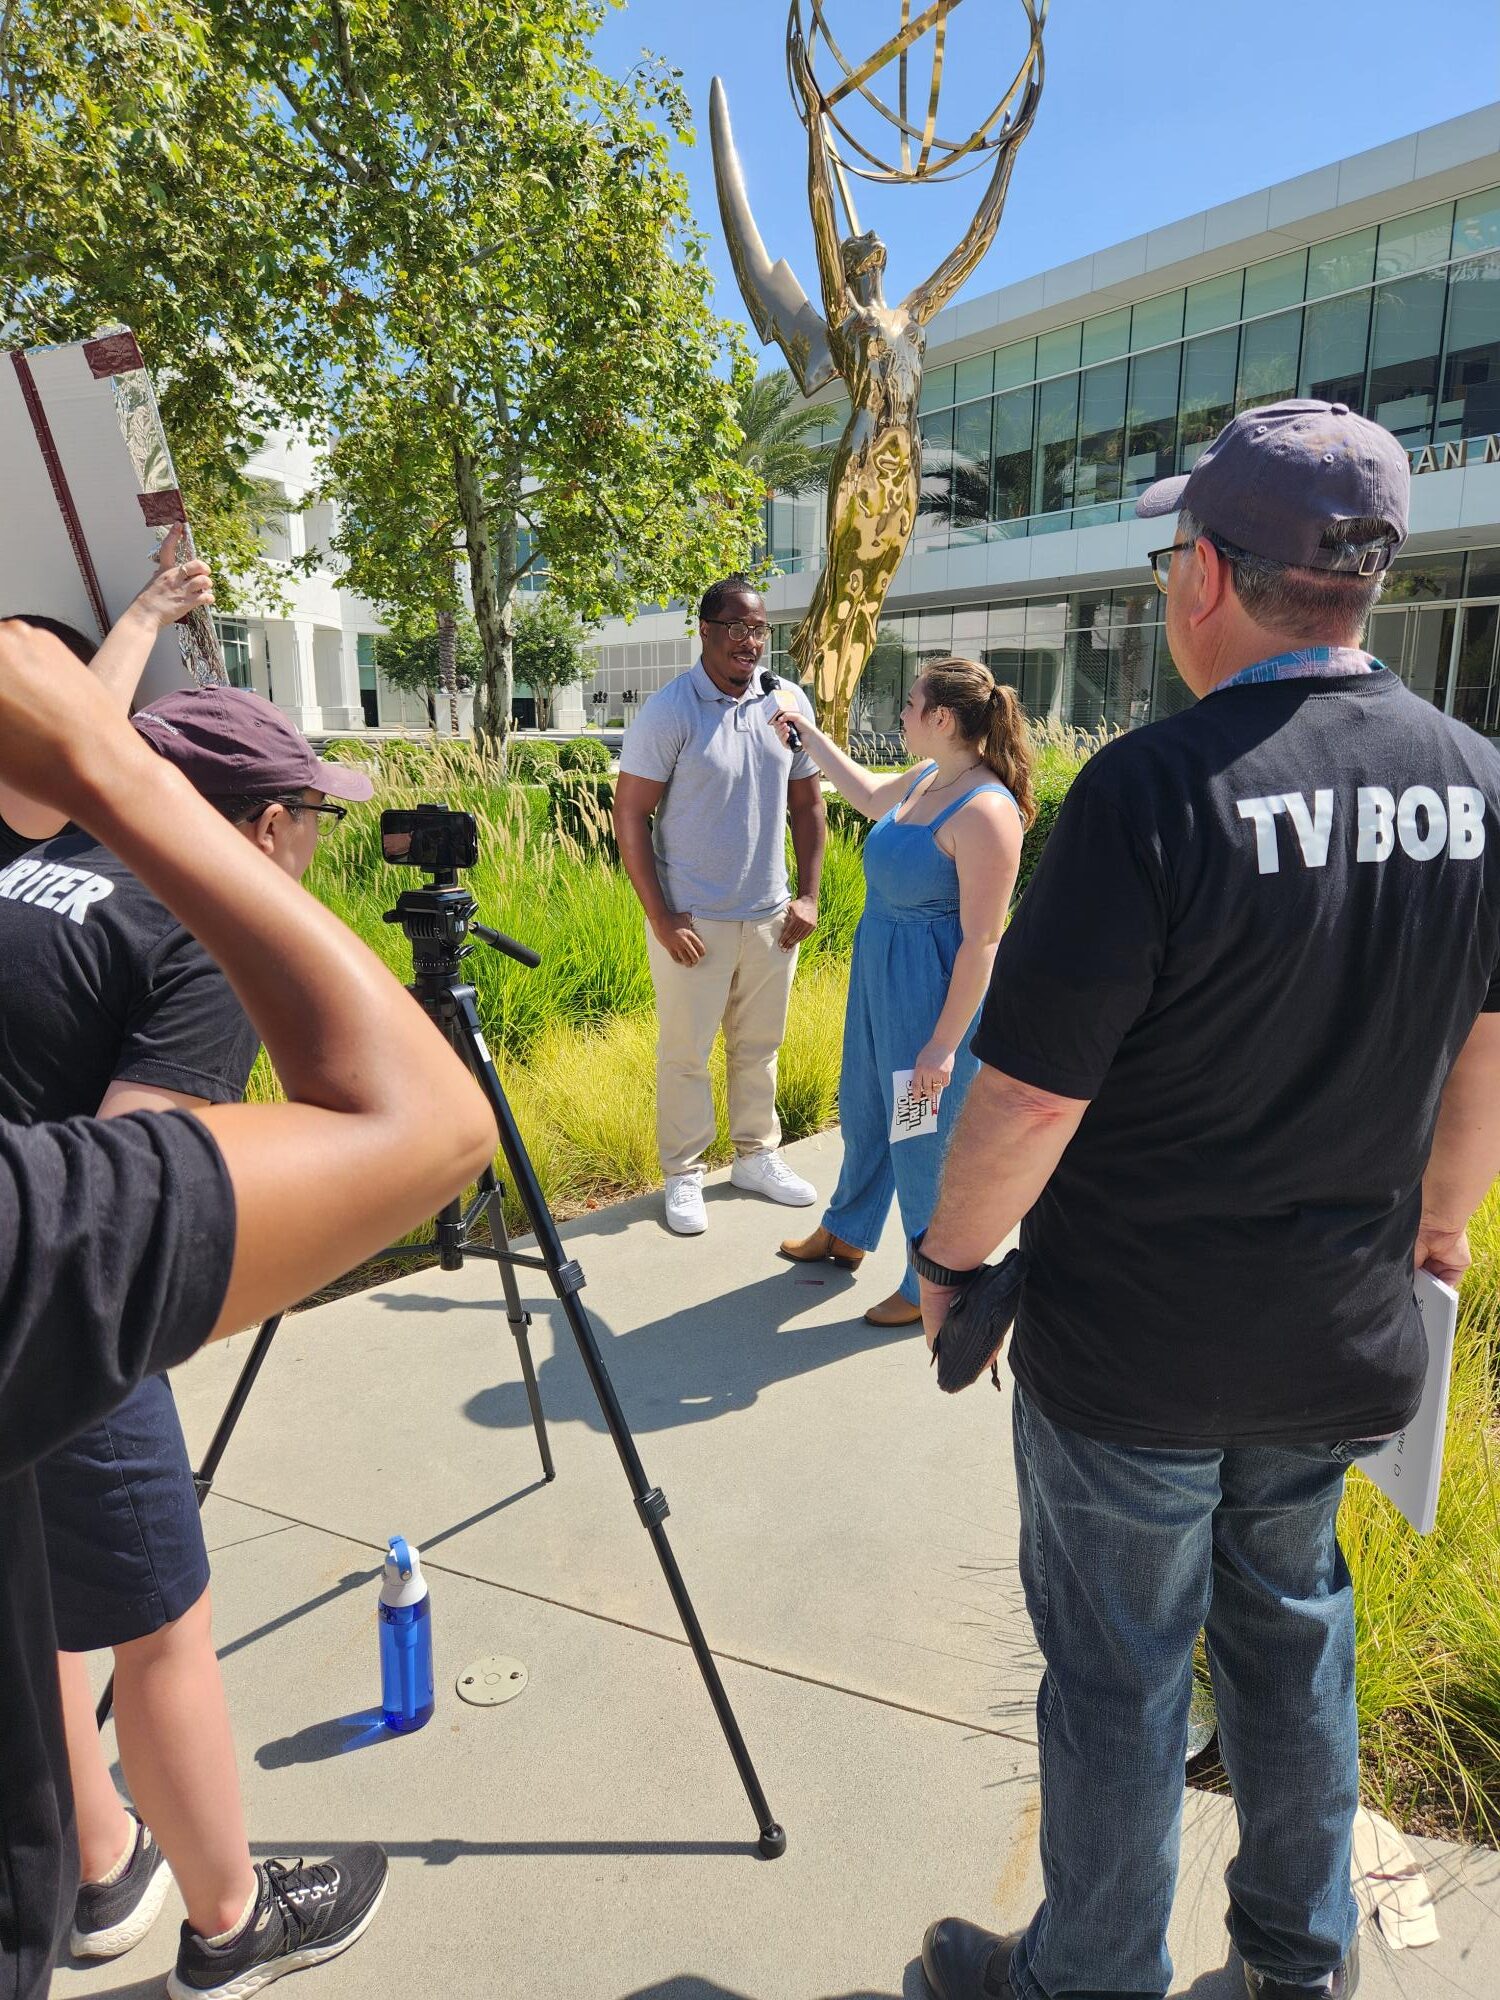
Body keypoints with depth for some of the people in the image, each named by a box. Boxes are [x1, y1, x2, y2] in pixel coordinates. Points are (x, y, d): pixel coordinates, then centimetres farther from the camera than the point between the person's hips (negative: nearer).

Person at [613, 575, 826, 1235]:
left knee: (759, 1046, 16)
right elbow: (629, 816, -11)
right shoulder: (668, 712, -12)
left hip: (770, 917, 4)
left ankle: (757, 1156, 33)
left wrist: (808, 894, 5)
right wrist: (661, 918, -15)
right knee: (685, 1053, 7)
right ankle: (683, 1175, 22)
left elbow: (807, 803, 11)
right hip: (693, 920, -4)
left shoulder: (789, 703, 2)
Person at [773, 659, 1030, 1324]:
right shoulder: (925, 779, 3)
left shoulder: (985, 809, -24)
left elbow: (982, 941, -24)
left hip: (933, 987, -9)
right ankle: (846, 1232, 47)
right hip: (878, 969, 9)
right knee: (863, 1111, 24)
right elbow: (868, 796, 28)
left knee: (922, 1140, 7)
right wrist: (809, 737, 31)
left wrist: (944, 1043, -23)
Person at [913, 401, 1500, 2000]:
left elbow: (1030, 1092, -21)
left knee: (1116, 1671, 14)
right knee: (1290, 1624, 26)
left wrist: (949, 1259, -5)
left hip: (1134, 1349, -6)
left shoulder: (1155, 790, -23)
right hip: (1347, 1338, 6)